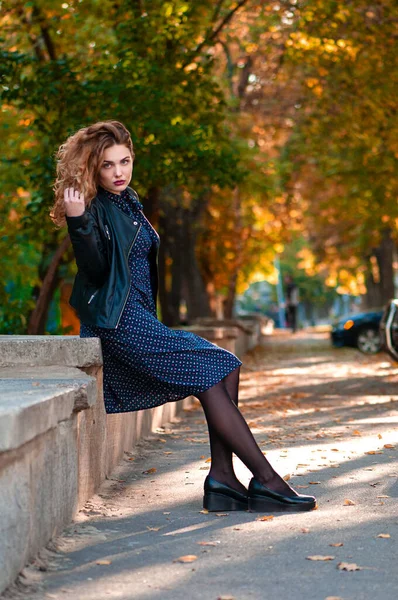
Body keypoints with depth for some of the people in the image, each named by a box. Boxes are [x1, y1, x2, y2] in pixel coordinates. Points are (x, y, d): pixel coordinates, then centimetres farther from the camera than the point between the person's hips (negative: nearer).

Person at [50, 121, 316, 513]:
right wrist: (78, 222, -30)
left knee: (226, 369, 0)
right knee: (210, 375, -14)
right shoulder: (97, 208, -8)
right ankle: (266, 481, -12)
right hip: (119, 321, -9)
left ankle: (222, 478, -7)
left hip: (139, 317, 9)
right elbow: (94, 269, -17)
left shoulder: (127, 204, 18)